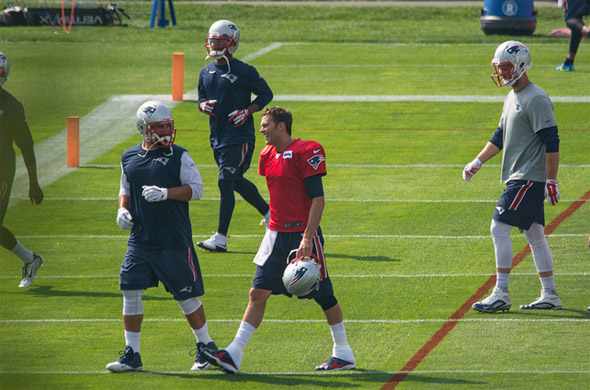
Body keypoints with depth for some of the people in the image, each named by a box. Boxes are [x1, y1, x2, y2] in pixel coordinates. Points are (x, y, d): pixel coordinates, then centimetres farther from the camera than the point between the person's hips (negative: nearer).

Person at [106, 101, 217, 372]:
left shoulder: (178, 156, -4)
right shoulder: (129, 158, 10)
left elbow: (196, 189, -8)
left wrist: (166, 193, -20)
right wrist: (122, 209, 3)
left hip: (174, 241, -4)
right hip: (140, 239, 4)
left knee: (186, 295, 1)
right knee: (130, 291, -2)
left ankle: (206, 347, 18)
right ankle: (131, 355, 6)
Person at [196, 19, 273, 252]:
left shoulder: (244, 72, -10)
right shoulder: (206, 73, 9)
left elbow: (266, 94, -2)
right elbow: (202, 98, 20)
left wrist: (247, 111, -16)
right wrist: (204, 105, -5)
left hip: (239, 137, -7)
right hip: (217, 137, 7)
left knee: (226, 182, -14)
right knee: (237, 182, 18)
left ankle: (221, 237, -14)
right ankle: (269, 213, 40)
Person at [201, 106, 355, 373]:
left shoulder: (305, 153, -14)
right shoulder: (268, 155, 11)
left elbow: (318, 198, -17)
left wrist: (307, 237, -23)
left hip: (302, 234, -7)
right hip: (277, 235, 7)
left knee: (323, 296, 4)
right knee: (258, 293, 1)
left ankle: (343, 354, 18)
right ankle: (234, 355, -2)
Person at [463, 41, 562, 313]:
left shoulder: (536, 100, -15)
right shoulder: (512, 98, 16)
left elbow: (551, 142, -18)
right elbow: (501, 136, 24)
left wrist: (551, 181, -19)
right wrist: (477, 162, 17)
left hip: (529, 178, -10)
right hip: (518, 178, 10)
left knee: (499, 227, -12)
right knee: (534, 235, 11)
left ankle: (501, 294, -10)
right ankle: (550, 296, 15)